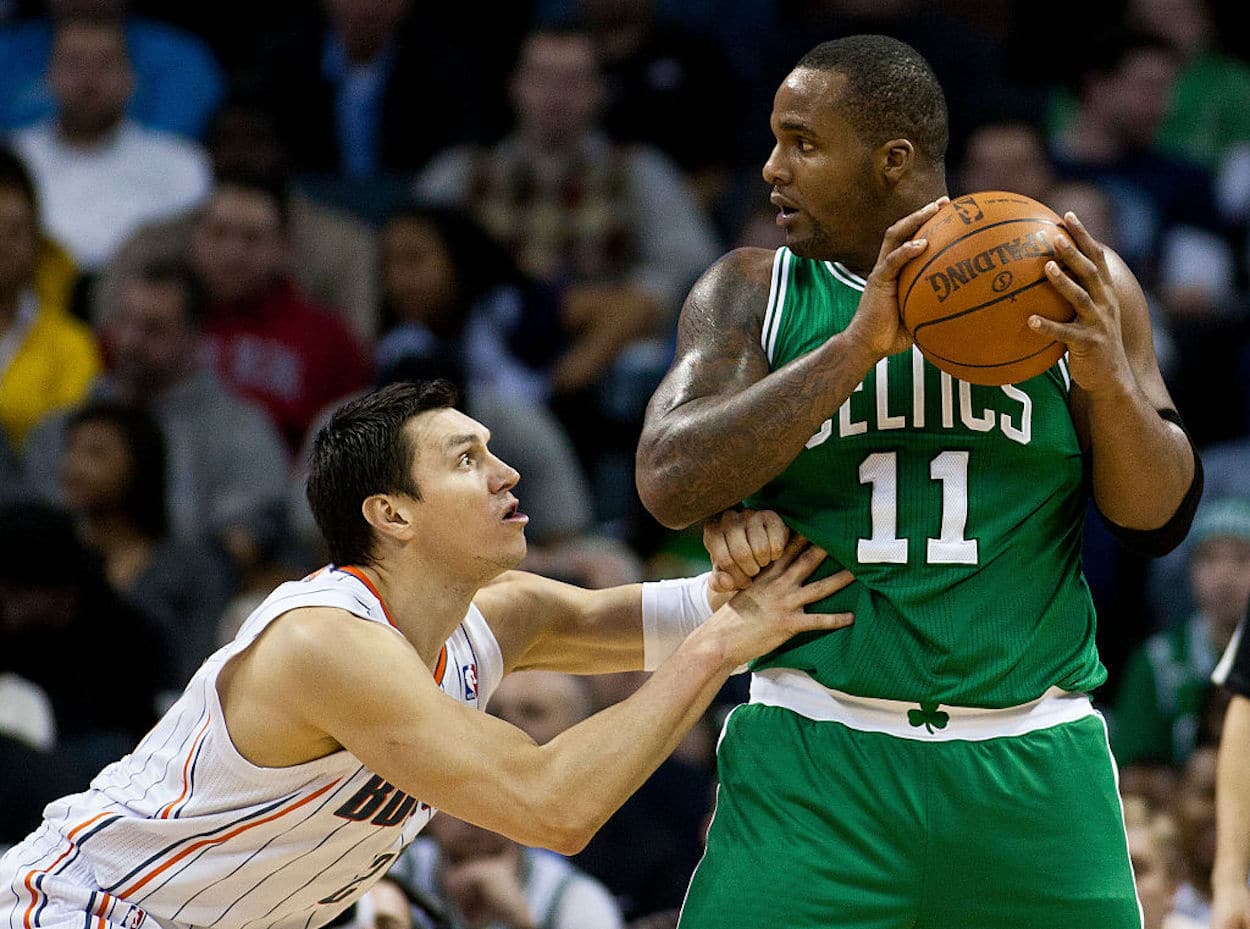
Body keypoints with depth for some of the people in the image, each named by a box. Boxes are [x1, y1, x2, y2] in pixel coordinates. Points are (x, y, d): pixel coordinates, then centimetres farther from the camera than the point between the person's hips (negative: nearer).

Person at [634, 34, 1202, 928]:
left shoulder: (1074, 284, 5)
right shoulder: (754, 294, 5)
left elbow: (1160, 518, 5)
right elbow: (670, 485, -9)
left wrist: (1110, 383, -15)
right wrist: (859, 346, -17)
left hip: (1031, 764, 1)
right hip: (817, 758, -1)